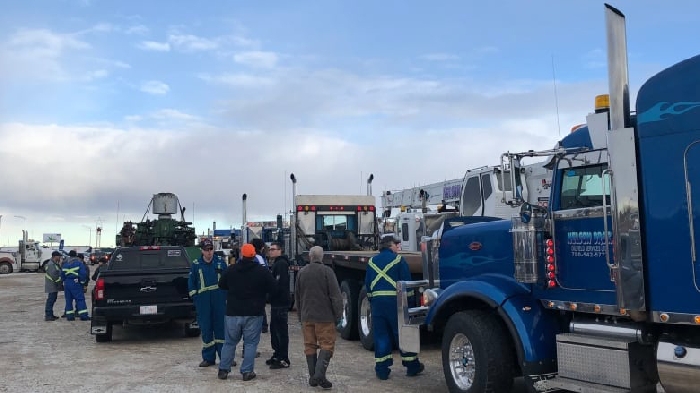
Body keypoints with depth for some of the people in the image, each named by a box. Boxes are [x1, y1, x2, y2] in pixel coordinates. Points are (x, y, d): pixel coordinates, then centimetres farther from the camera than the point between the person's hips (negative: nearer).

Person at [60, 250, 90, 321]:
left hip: (66, 283, 5)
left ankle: (69, 315, 11)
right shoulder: (79, 263, -5)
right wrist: (83, 282, 0)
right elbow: (83, 273, -10)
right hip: (75, 283, -5)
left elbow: (62, 275, 16)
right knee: (80, 299, -4)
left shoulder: (64, 264, 12)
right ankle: (83, 315, -9)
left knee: (68, 300, 11)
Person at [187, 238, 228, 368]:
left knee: (221, 327, 3)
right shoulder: (196, 264, 2)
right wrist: (195, 298, 0)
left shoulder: (220, 262, 3)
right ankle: (208, 358, 12)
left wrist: (226, 295, 4)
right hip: (203, 302, 0)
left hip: (219, 300, 0)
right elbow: (191, 284, 7)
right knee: (206, 329, 3)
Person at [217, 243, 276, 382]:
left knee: (230, 342, 14)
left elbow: (221, 285, 13)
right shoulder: (263, 271, -8)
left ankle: (223, 370, 15)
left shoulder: (231, 269, 0)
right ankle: (247, 371, 3)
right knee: (250, 343, 4)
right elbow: (273, 288, -3)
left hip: (233, 312, 3)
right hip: (254, 313, -2)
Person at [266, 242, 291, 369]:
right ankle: (277, 355, 26)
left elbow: (280, 283, -24)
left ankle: (283, 360, -4)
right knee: (274, 329, 17)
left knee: (281, 330, -7)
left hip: (280, 303, -11)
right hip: (276, 302, 11)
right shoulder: (276, 263, 19)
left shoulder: (281, 264, -14)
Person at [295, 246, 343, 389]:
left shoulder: (301, 272, 7)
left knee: (310, 346, 11)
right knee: (327, 345, 1)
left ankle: (312, 377, 14)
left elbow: (297, 296, 15)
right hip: (324, 316, -4)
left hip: (306, 317, 5)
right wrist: (338, 314, -4)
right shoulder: (327, 271, -10)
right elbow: (335, 295, -12)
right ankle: (319, 374, -13)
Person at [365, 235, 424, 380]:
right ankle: (412, 366, 17)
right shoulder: (398, 259, -2)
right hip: (394, 300, -4)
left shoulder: (372, 261, 12)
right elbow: (406, 282, -5)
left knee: (380, 335, 7)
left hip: (376, 301, 4)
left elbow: (367, 284, 14)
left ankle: (382, 370, 8)